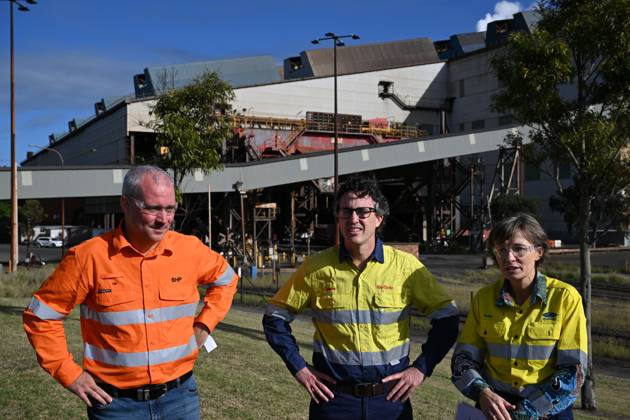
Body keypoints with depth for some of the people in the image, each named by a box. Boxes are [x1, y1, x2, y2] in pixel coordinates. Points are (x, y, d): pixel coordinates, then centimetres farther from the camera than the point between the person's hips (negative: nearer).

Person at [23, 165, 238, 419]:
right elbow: (41, 315, -2)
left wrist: (204, 325, 6)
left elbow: (225, 279, 18)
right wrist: (69, 374, -6)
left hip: (179, 396, 2)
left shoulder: (190, 249, -3)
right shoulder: (89, 257, -11)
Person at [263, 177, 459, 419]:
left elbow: (446, 319, 1)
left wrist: (422, 369, -6)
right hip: (333, 397, 0)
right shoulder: (316, 268, -5)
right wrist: (298, 368, -3)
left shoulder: (405, 266, -7)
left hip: (391, 397, 0)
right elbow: (275, 317, 4)